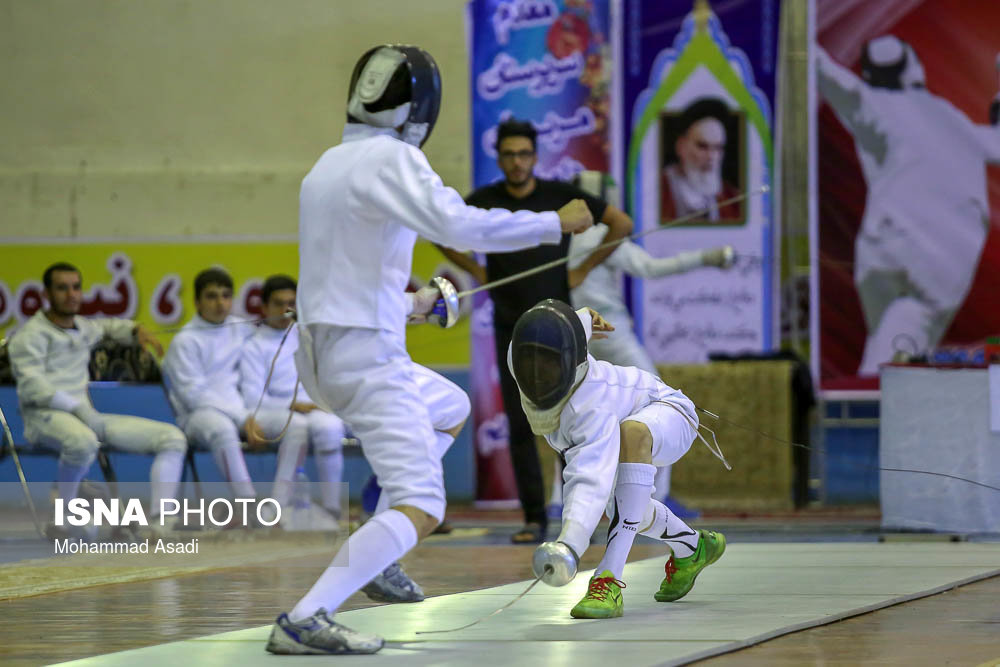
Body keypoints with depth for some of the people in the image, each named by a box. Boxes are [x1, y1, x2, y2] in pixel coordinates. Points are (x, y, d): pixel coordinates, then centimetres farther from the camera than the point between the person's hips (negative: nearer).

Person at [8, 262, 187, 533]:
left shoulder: (84, 328, 21)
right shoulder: (31, 335, -1)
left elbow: (109, 326, 46)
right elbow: (32, 387, -15)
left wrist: (137, 330, 25)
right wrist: (78, 408, -23)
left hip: (87, 417, 8)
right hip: (46, 417, -8)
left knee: (172, 437, -6)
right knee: (83, 441, -45)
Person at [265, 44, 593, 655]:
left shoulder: (328, 165, 14)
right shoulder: (391, 158, -13)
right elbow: (461, 226, -26)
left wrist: (408, 303, 35)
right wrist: (556, 223, -15)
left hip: (320, 352, 9)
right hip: (367, 356, -9)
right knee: (422, 511, -13)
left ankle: (371, 557, 28)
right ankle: (304, 621, -28)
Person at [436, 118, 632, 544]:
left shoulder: (561, 196, -3)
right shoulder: (484, 201, 0)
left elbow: (621, 224, 6)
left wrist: (584, 269, 2)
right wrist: (478, 272, 7)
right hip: (510, 328, 1)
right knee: (520, 425, -1)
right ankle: (534, 519, 3)